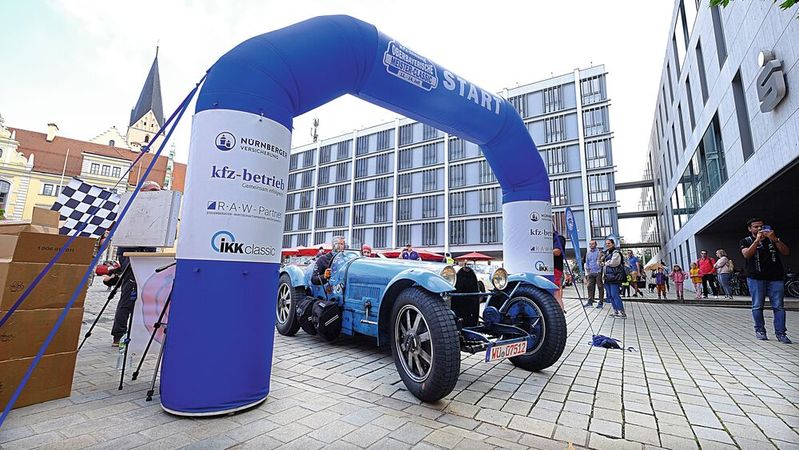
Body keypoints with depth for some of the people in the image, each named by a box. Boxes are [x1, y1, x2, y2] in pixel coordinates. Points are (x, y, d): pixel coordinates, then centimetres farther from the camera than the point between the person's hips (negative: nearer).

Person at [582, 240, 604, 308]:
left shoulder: (599, 251, -1)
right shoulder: (588, 253, 16)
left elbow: (603, 260, -2)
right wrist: (587, 270, 13)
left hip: (598, 272, -5)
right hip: (590, 273, 5)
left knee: (600, 287, -1)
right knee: (589, 287, 3)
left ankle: (600, 302, 5)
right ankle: (590, 301, 9)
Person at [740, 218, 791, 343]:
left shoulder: (772, 239, 15)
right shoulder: (745, 241, 7)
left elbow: (786, 252, 3)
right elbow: (746, 254, -10)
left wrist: (775, 239, -10)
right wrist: (757, 239, -16)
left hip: (775, 278, 2)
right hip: (756, 278, -2)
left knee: (778, 306, -1)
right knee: (757, 306, 1)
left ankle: (780, 333, 4)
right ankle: (760, 330, 10)